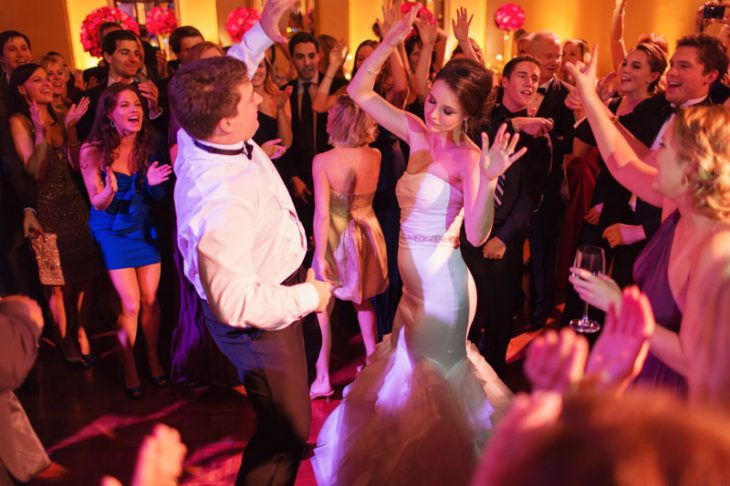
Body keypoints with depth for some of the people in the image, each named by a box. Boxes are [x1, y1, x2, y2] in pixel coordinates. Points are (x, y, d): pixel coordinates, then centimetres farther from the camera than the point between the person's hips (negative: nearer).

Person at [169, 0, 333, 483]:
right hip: (258, 322, -10)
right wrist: (309, 296, -21)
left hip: (272, 291, 10)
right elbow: (236, 303, -35)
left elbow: (230, 78, 10)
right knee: (287, 430, 9)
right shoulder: (220, 203, -38)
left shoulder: (201, 132, -12)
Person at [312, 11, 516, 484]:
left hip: (442, 276, -7)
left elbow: (477, 234, -29)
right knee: (417, 363, 23)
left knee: (433, 372, 9)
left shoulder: (468, 157, -18)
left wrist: (488, 179, -44)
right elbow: (359, 92, 1)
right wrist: (389, 42, -11)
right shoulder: (420, 133, -1)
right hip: (413, 274, 7)